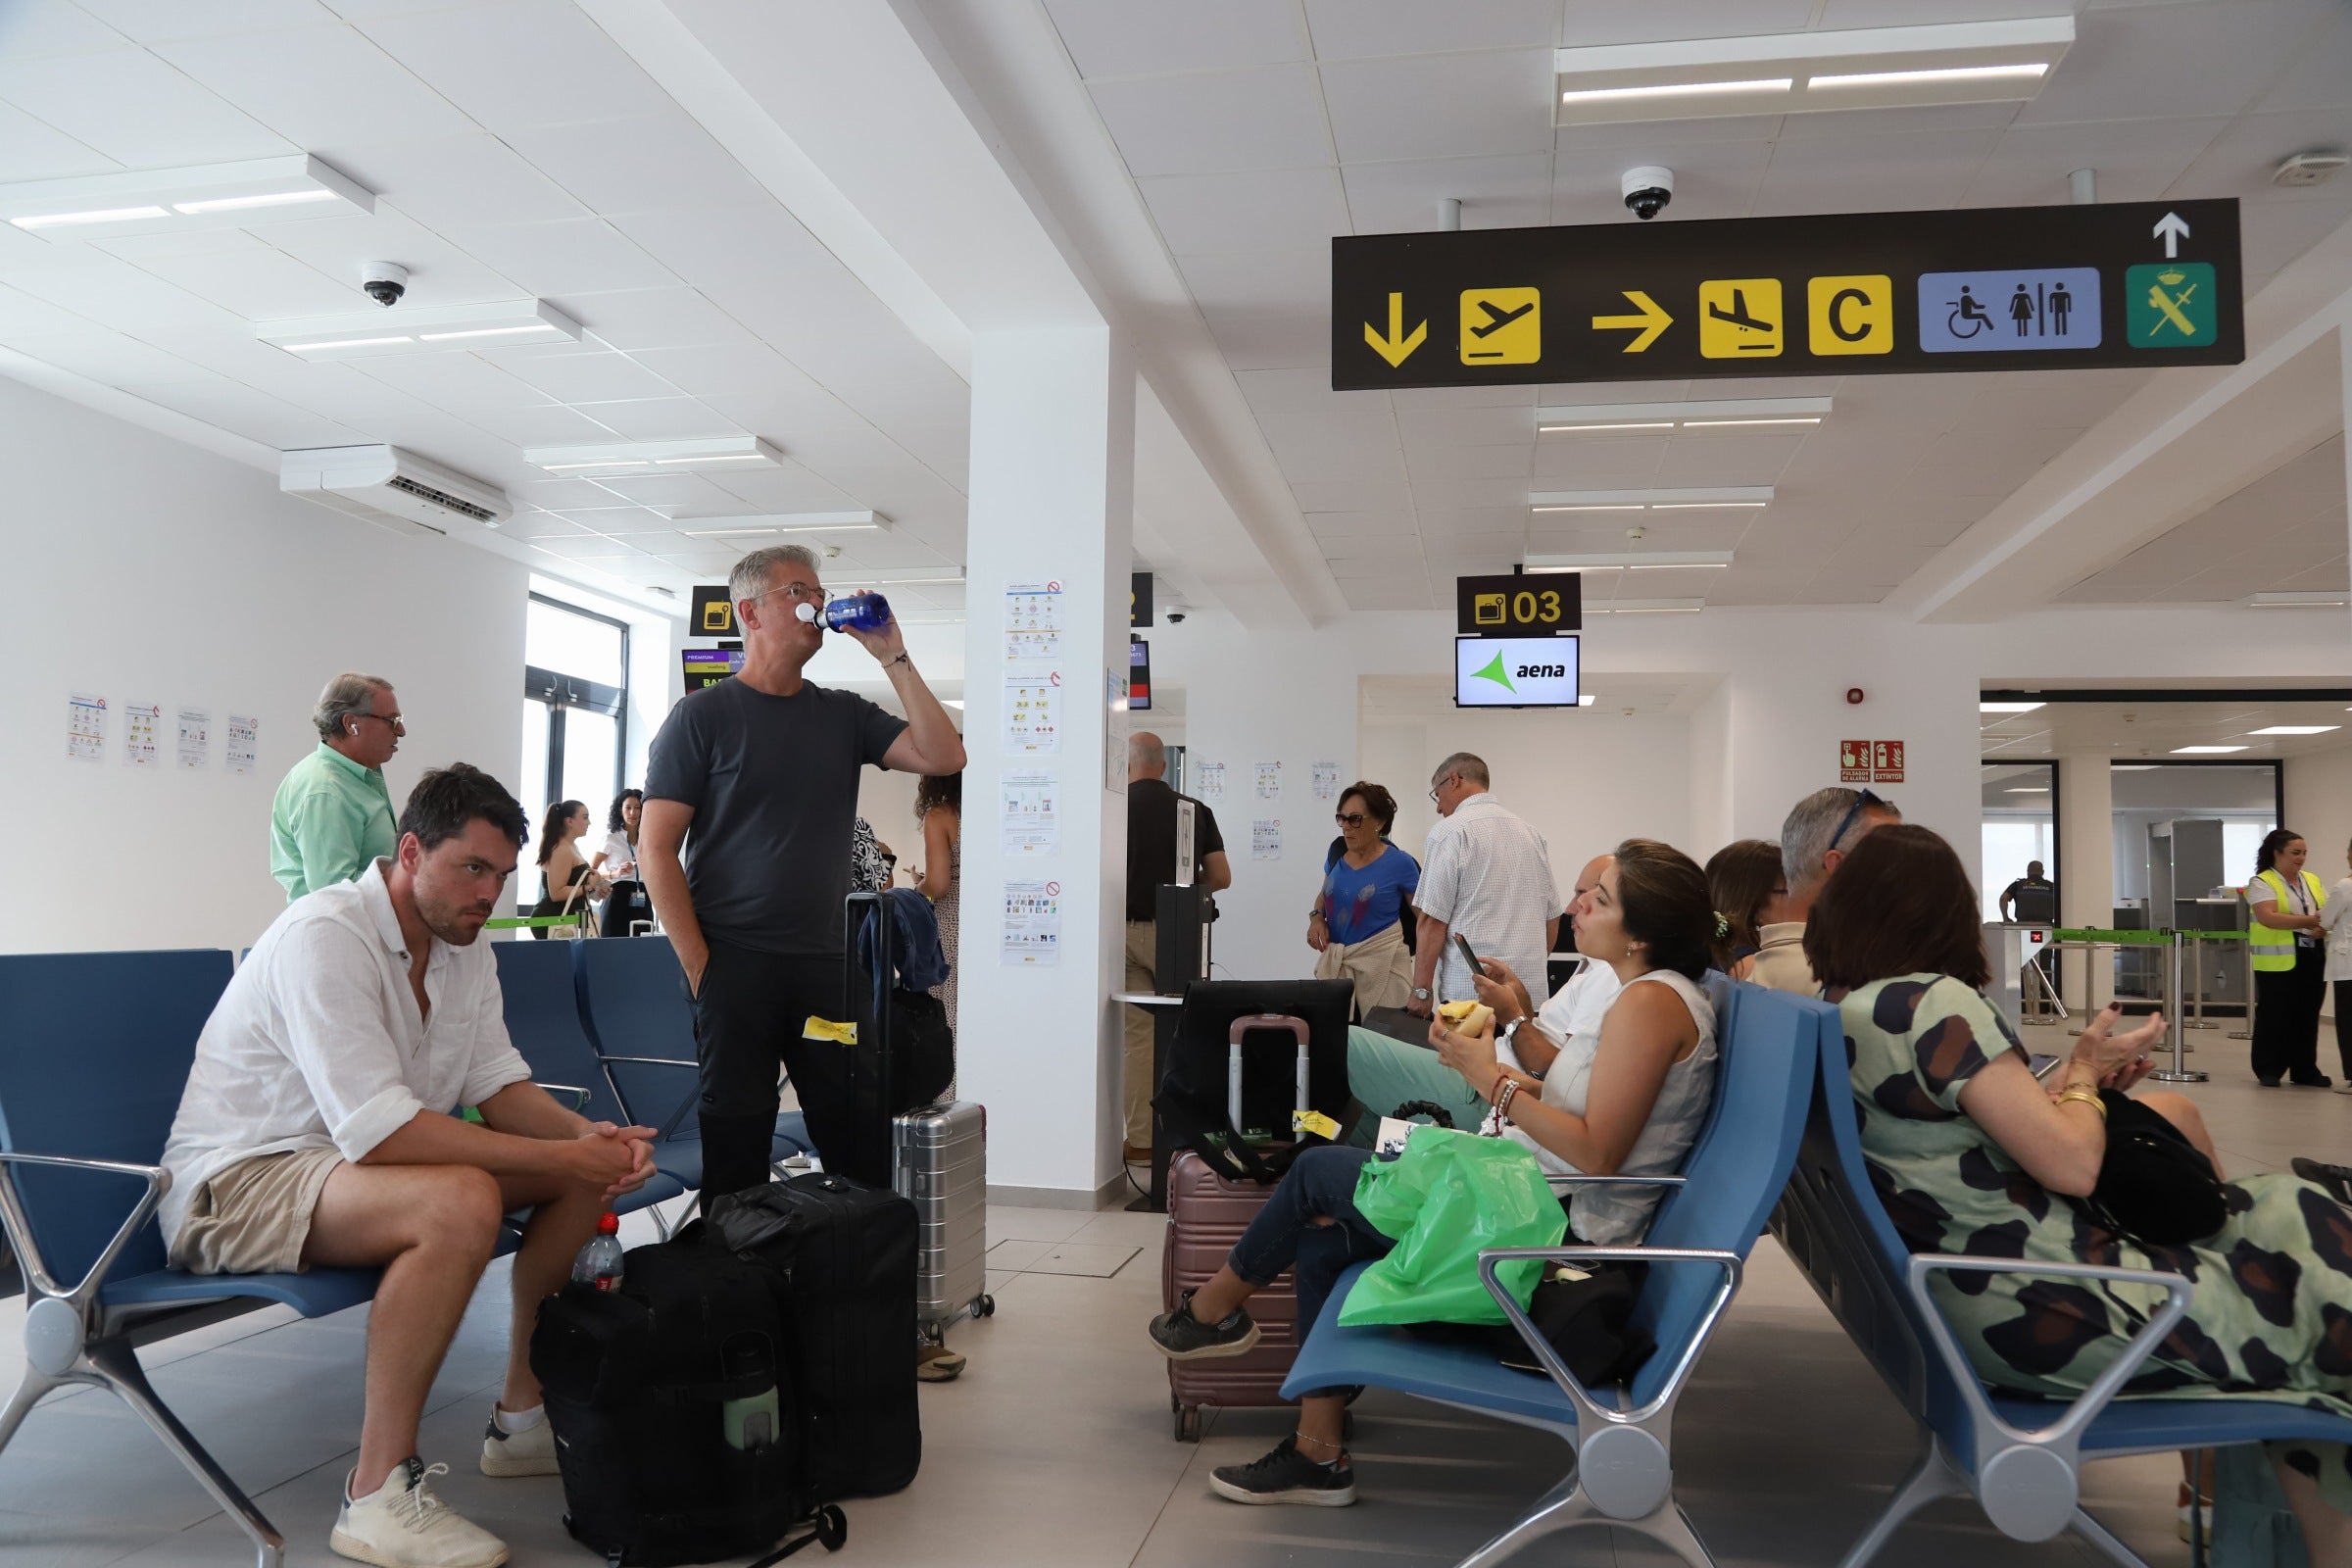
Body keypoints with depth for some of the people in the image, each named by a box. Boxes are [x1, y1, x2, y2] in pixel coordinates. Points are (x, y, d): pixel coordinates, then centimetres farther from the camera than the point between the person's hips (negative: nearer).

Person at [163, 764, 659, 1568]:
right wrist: (560, 1155, -31)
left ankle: (522, 1420, 12)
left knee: (585, 1173, 0)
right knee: (461, 1202, -36)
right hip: (234, 1182, -9)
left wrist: (586, 1136, -18)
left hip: (357, 1157, 9)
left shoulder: (464, 945, 3)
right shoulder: (325, 935, -25)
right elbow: (377, 1131, -32)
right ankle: (378, 1495, -23)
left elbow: (496, 1083, 2)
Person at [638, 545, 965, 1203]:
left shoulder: (843, 714, 12)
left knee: (864, 1141, 4)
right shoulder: (703, 715, 1)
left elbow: (942, 756, 1)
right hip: (735, 964, -3)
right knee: (736, 1141, 4)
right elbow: (656, 847, -3)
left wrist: (893, 658, -3)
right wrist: (698, 965, -10)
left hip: (828, 961, 4)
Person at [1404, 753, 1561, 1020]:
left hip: (1471, 991, -6)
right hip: (1533, 993, 6)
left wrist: (1421, 992, -6)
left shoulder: (1451, 831, -5)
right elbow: (1552, 918, 17)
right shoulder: (1532, 834, 14)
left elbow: (1433, 920, -10)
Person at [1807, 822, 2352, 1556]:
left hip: (1957, 1296, 9)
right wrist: (2083, 1071, 0)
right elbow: (2071, 1164, -17)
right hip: (2042, 1308, -9)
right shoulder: (1933, 1003, -20)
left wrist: (2075, 1080, 15)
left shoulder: (1832, 1014, 6)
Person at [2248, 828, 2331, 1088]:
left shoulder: (2313, 881, 14)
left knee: (2307, 1015, 9)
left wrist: (2323, 927, -14)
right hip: (2278, 961, -6)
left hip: (2312, 959, 6)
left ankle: (2305, 1070, 17)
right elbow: (2269, 918, -19)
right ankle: (2269, 1071, 9)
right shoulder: (2262, 883, -7)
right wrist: (2308, 921, -24)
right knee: (2275, 1016, 0)